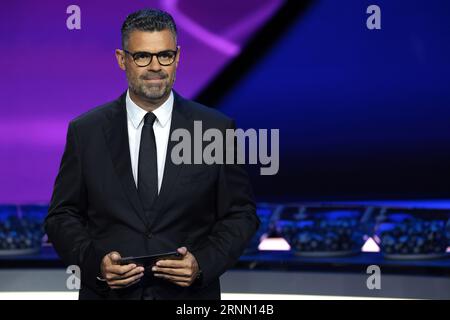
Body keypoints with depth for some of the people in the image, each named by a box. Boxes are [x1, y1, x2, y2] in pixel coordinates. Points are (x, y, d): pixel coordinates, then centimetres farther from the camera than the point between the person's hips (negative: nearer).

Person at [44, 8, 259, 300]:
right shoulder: (85, 132, -2)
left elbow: (241, 215, -1)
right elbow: (63, 217, 1)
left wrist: (202, 264, -16)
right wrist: (96, 262, -16)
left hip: (189, 293, 0)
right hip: (108, 292, 0)